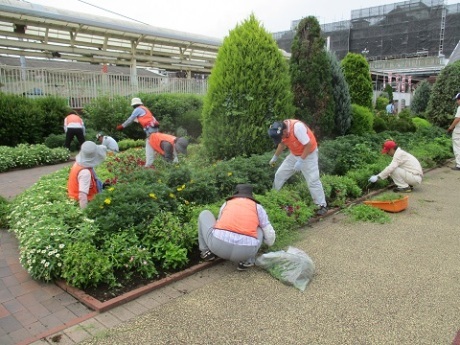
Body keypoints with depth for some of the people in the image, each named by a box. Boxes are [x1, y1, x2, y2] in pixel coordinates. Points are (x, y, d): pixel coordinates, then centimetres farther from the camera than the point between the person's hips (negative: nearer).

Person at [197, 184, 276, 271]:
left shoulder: (226, 204, 25)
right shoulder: (258, 207, 22)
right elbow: (270, 239, 26)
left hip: (218, 244, 1)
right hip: (245, 251, 0)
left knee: (204, 214, 28)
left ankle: (207, 252, 23)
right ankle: (247, 261, 15)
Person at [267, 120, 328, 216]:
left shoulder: (297, 127, -33)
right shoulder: (281, 130, -10)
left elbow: (308, 145, -28)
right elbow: (282, 144, 11)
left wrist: (301, 161, -27)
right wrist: (275, 157, 17)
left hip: (308, 154, -7)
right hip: (294, 155, 7)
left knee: (313, 180, -11)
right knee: (280, 174, 7)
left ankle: (322, 206, 0)